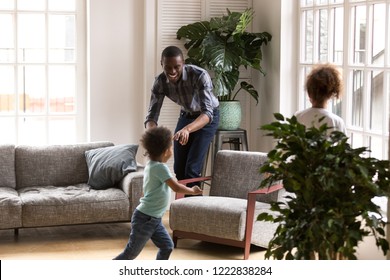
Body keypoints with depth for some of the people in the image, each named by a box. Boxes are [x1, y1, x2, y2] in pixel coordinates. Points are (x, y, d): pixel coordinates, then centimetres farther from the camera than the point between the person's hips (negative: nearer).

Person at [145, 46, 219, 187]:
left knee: (192, 168, -15)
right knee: (179, 169, 5)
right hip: (186, 115, 5)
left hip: (207, 117, -5)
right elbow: (152, 115, -22)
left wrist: (187, 129, -61)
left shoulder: (200, 75, -36)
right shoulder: (160, 82, -21)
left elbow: (207, 113, -43)